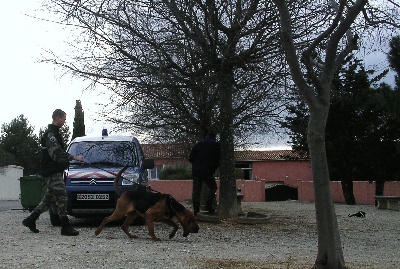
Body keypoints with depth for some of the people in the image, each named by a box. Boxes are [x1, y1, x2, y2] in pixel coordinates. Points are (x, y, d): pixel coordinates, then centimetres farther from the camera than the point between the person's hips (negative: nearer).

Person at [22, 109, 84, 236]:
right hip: (53, 172, -10)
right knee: (61, 197, -11)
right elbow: (56, 154, -23)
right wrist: (74, 158, -22)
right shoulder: (51, 134, -13)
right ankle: (65, 227, -10)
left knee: (49, 199, 13)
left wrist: (70, 158, 16)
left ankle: (30, 220, 19)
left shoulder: (53, 133, 20)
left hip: (56, 171, 10)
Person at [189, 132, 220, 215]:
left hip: (196, 171, 3)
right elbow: (219, 159, 3)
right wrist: (214, 168, 16)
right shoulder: (216, 145, 4)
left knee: (196, 190, 7)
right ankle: (208, 206, 0)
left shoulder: (198, 144, 10)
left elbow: (190, 158, 9)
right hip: (208, 171, -3)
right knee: (213, 187, 14)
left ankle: (196, 210, 3)